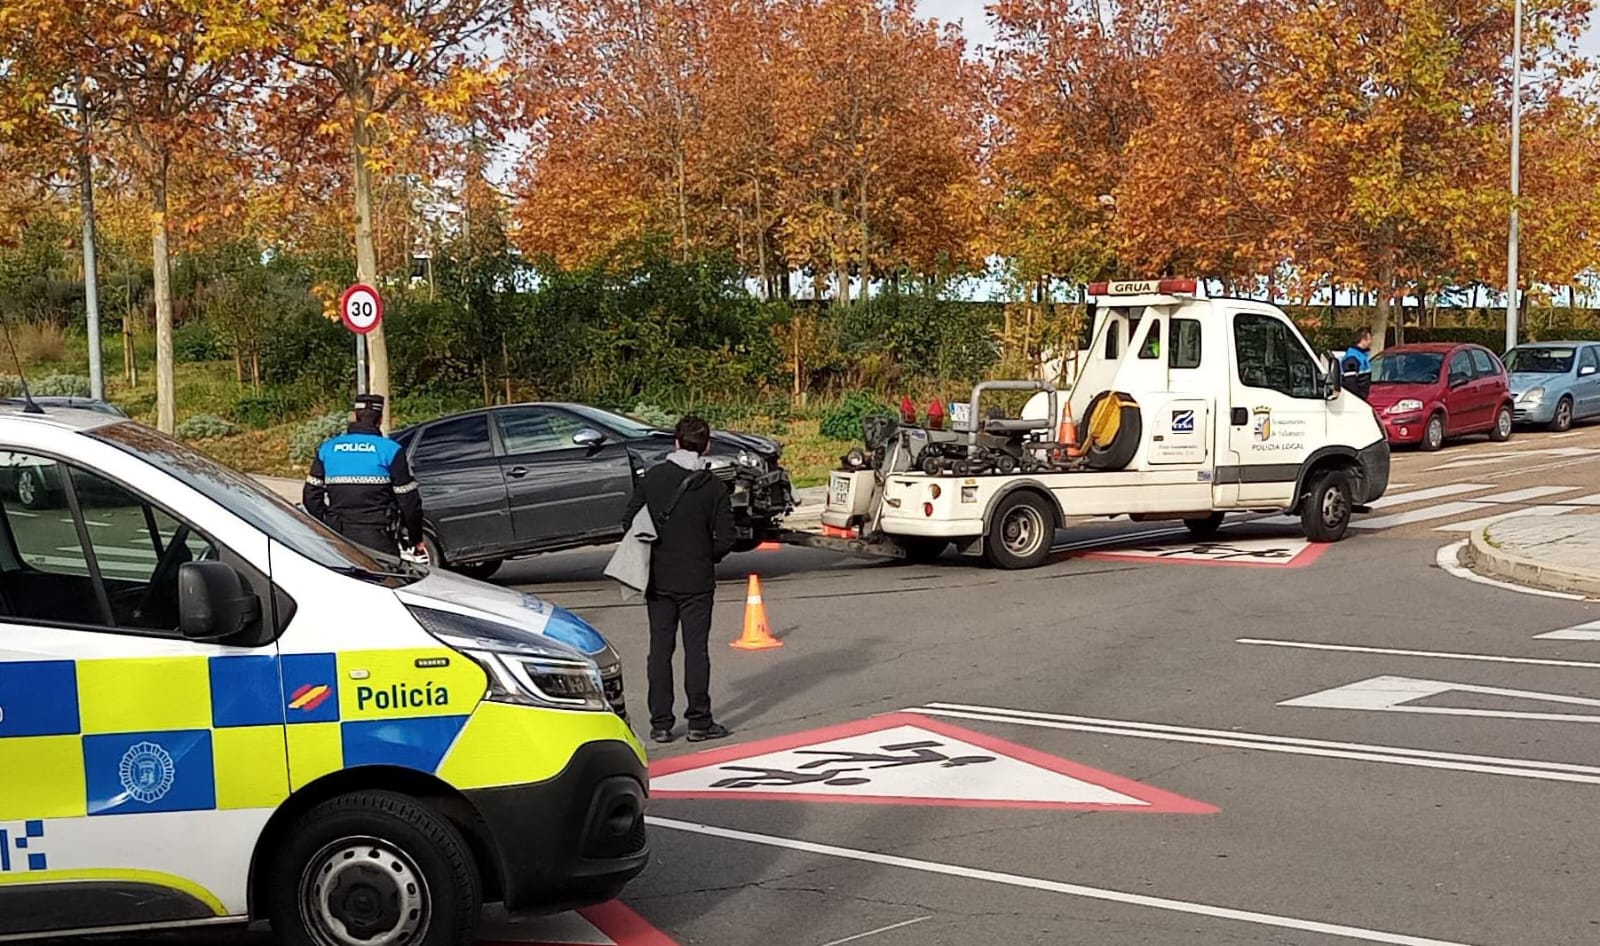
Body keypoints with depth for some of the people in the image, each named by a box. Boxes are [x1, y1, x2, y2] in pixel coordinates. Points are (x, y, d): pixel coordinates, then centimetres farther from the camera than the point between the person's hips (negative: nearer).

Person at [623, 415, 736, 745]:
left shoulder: (651, 478, -1)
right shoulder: (713, 487, -8)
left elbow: (629, 522, 1)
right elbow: (725, 539, -10)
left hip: (658, 579, 2)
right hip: (696, 581, -2)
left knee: (660, 649, 8)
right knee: (696, 649, 3)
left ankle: (660, 723, 9)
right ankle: (699, 722, 6)